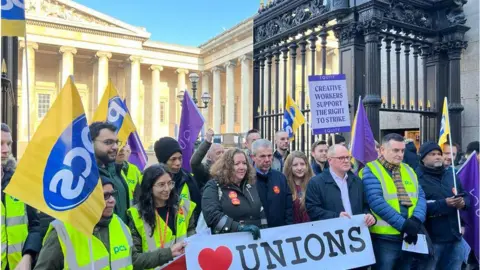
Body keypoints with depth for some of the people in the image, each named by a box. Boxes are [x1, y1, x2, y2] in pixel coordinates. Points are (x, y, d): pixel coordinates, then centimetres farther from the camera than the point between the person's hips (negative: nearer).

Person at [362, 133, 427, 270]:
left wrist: (416, 220, -13)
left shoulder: (408, 170, 13)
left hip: (408, 237, 7)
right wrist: (403, 224, -20)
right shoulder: (371, 170, -9)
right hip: (384, 238, -7)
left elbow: (421, 196, 6)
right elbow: (376, 202, -19)